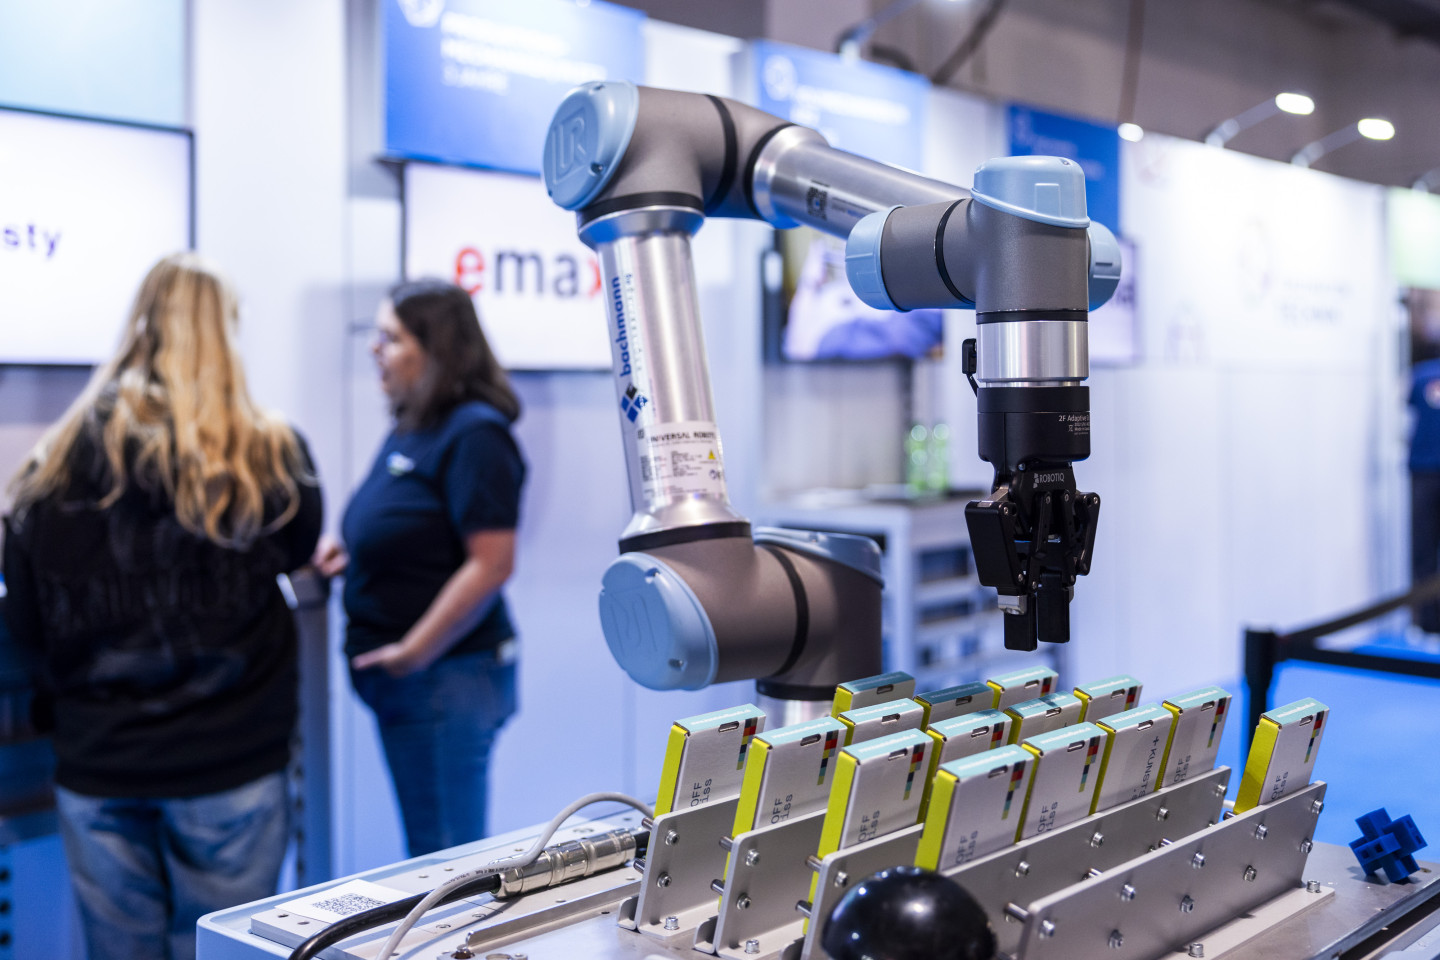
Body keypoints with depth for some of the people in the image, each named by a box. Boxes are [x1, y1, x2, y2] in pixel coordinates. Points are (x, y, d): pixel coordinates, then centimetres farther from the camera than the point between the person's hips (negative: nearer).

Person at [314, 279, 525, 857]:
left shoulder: (474, 435, -16)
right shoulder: (414, 430, 13)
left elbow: (490, 564, -22)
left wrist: (413, 652, -18)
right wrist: (352, 553, 7)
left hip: (445, 677, -9)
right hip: (407, 681, 9)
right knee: (427, 856, 17)